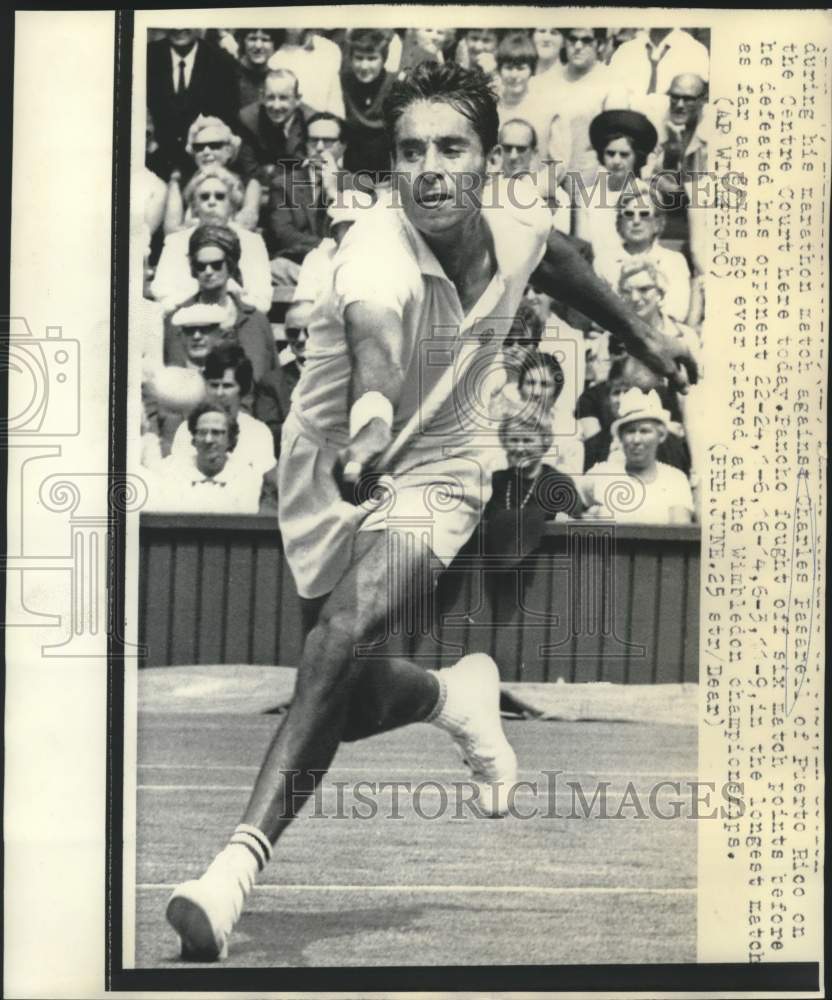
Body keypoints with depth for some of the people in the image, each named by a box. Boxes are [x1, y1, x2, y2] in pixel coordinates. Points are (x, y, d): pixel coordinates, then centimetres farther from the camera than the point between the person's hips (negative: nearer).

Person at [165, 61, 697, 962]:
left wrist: (639, 333, 27)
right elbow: (376, 352, -48)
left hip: (436, 474, 1)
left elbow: (562, 264, 17)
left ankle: (238, 865, -30)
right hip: (333, 475, 0)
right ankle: (455, 695, 38)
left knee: (343, 629, -29)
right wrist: (365, 438, -69)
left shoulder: (518, 221, -10)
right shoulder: (377, 253, -26)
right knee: (345, 703, 5)